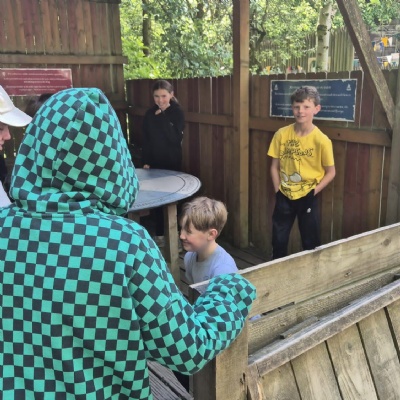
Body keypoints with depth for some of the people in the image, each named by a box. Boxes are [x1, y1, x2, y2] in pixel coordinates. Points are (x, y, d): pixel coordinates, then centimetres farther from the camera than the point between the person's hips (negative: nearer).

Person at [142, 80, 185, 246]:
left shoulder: (177, 113, -5)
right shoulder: (150, 114, 4)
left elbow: (175, 138, -18)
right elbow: (146, 140, 5)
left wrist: (162, 118, -19)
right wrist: (145, 161, -2)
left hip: (172, 162, -3)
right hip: (155, 162, 3)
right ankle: (159, 234, 18)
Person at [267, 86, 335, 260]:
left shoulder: (321, 140, -14)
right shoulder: (281, 134, -6)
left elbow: (330, 172, -5)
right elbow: (274, 166, 2)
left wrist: (314, 191, -10)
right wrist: (278, 189, -3)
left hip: (307, 198, -2)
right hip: (284, 197, 2)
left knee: (310, 243, 11)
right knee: (278, 241, 13)